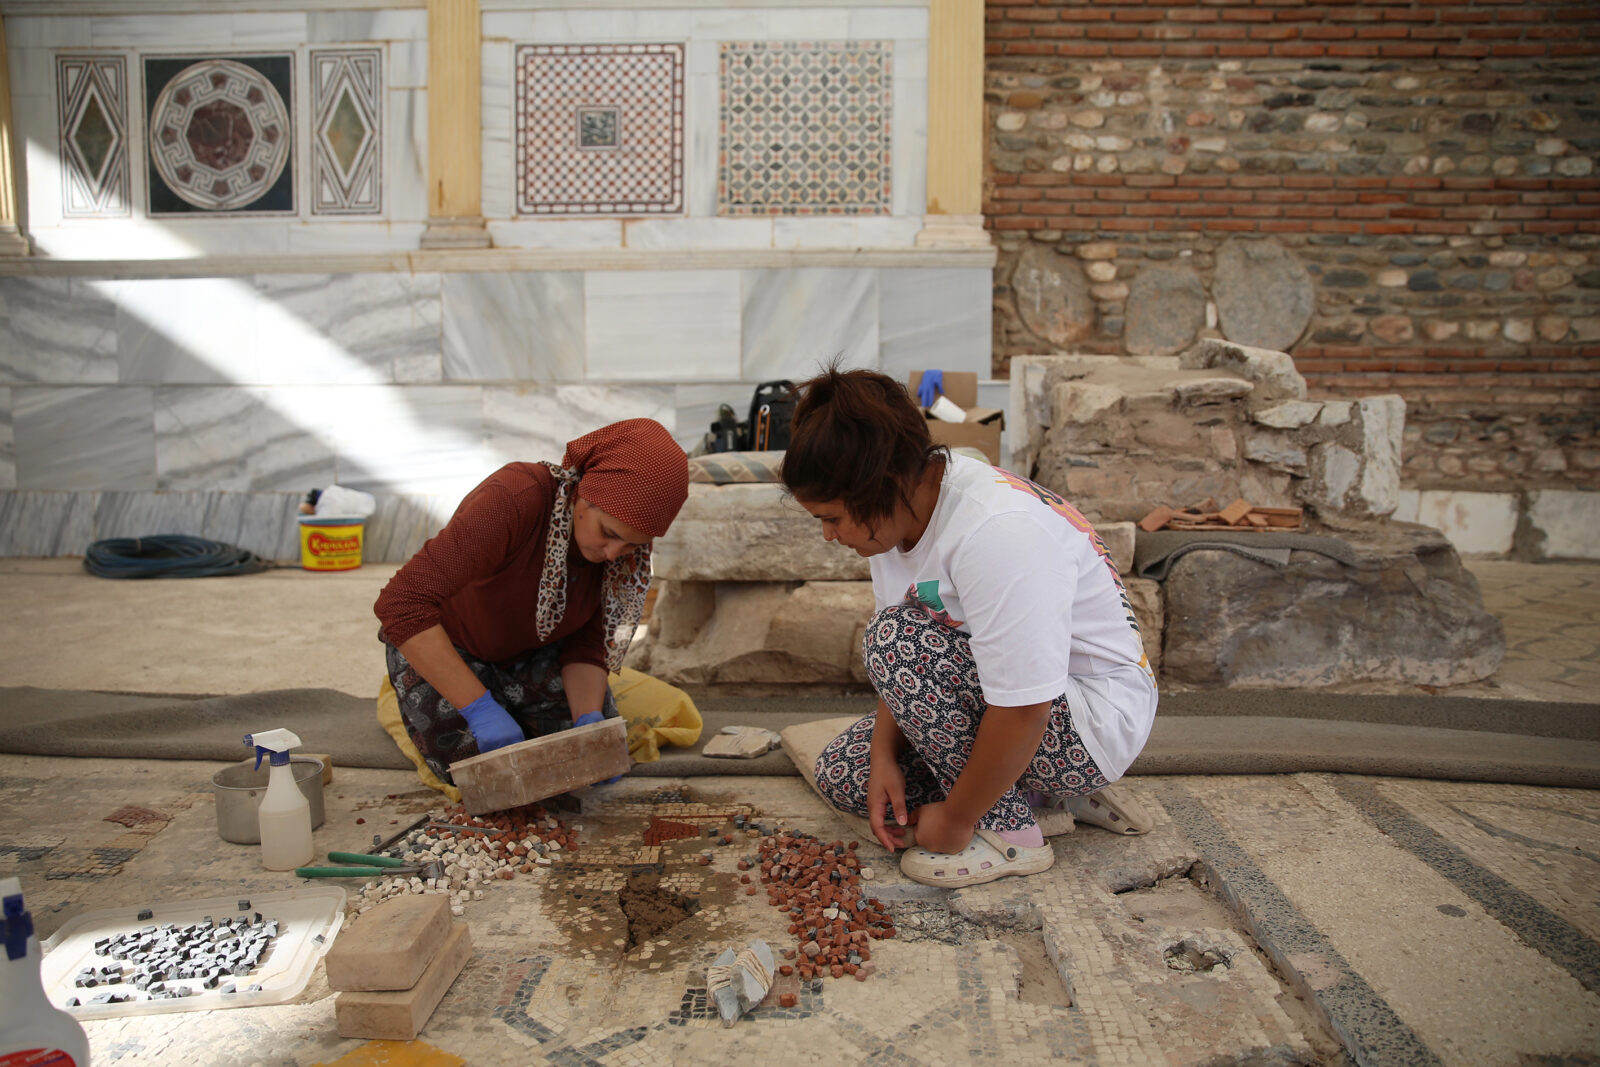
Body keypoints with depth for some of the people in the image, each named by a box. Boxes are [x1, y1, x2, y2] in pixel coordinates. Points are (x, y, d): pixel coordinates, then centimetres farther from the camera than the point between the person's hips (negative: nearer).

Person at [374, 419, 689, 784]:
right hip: (436, 643, -4)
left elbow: (587, 645, -14)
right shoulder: (513, 500, -40)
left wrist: (589, 721, -33)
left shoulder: (626, 548, -21)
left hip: (530, 649, 5)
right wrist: (481, 709, -45)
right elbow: (402, 603, -43)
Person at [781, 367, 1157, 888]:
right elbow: (901, 668, 3)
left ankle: (1009, 831, -13)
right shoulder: (900, 511, -4)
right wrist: (884, 756, -10)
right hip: (1001, 701, 9)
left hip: (1096, 721, -9)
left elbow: (1023, 712, -32)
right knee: (840, 774, 3)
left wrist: (956, 821, -20)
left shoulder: (996, 530, -32)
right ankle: (1037, 793, 9)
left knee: (898, 639, -28)